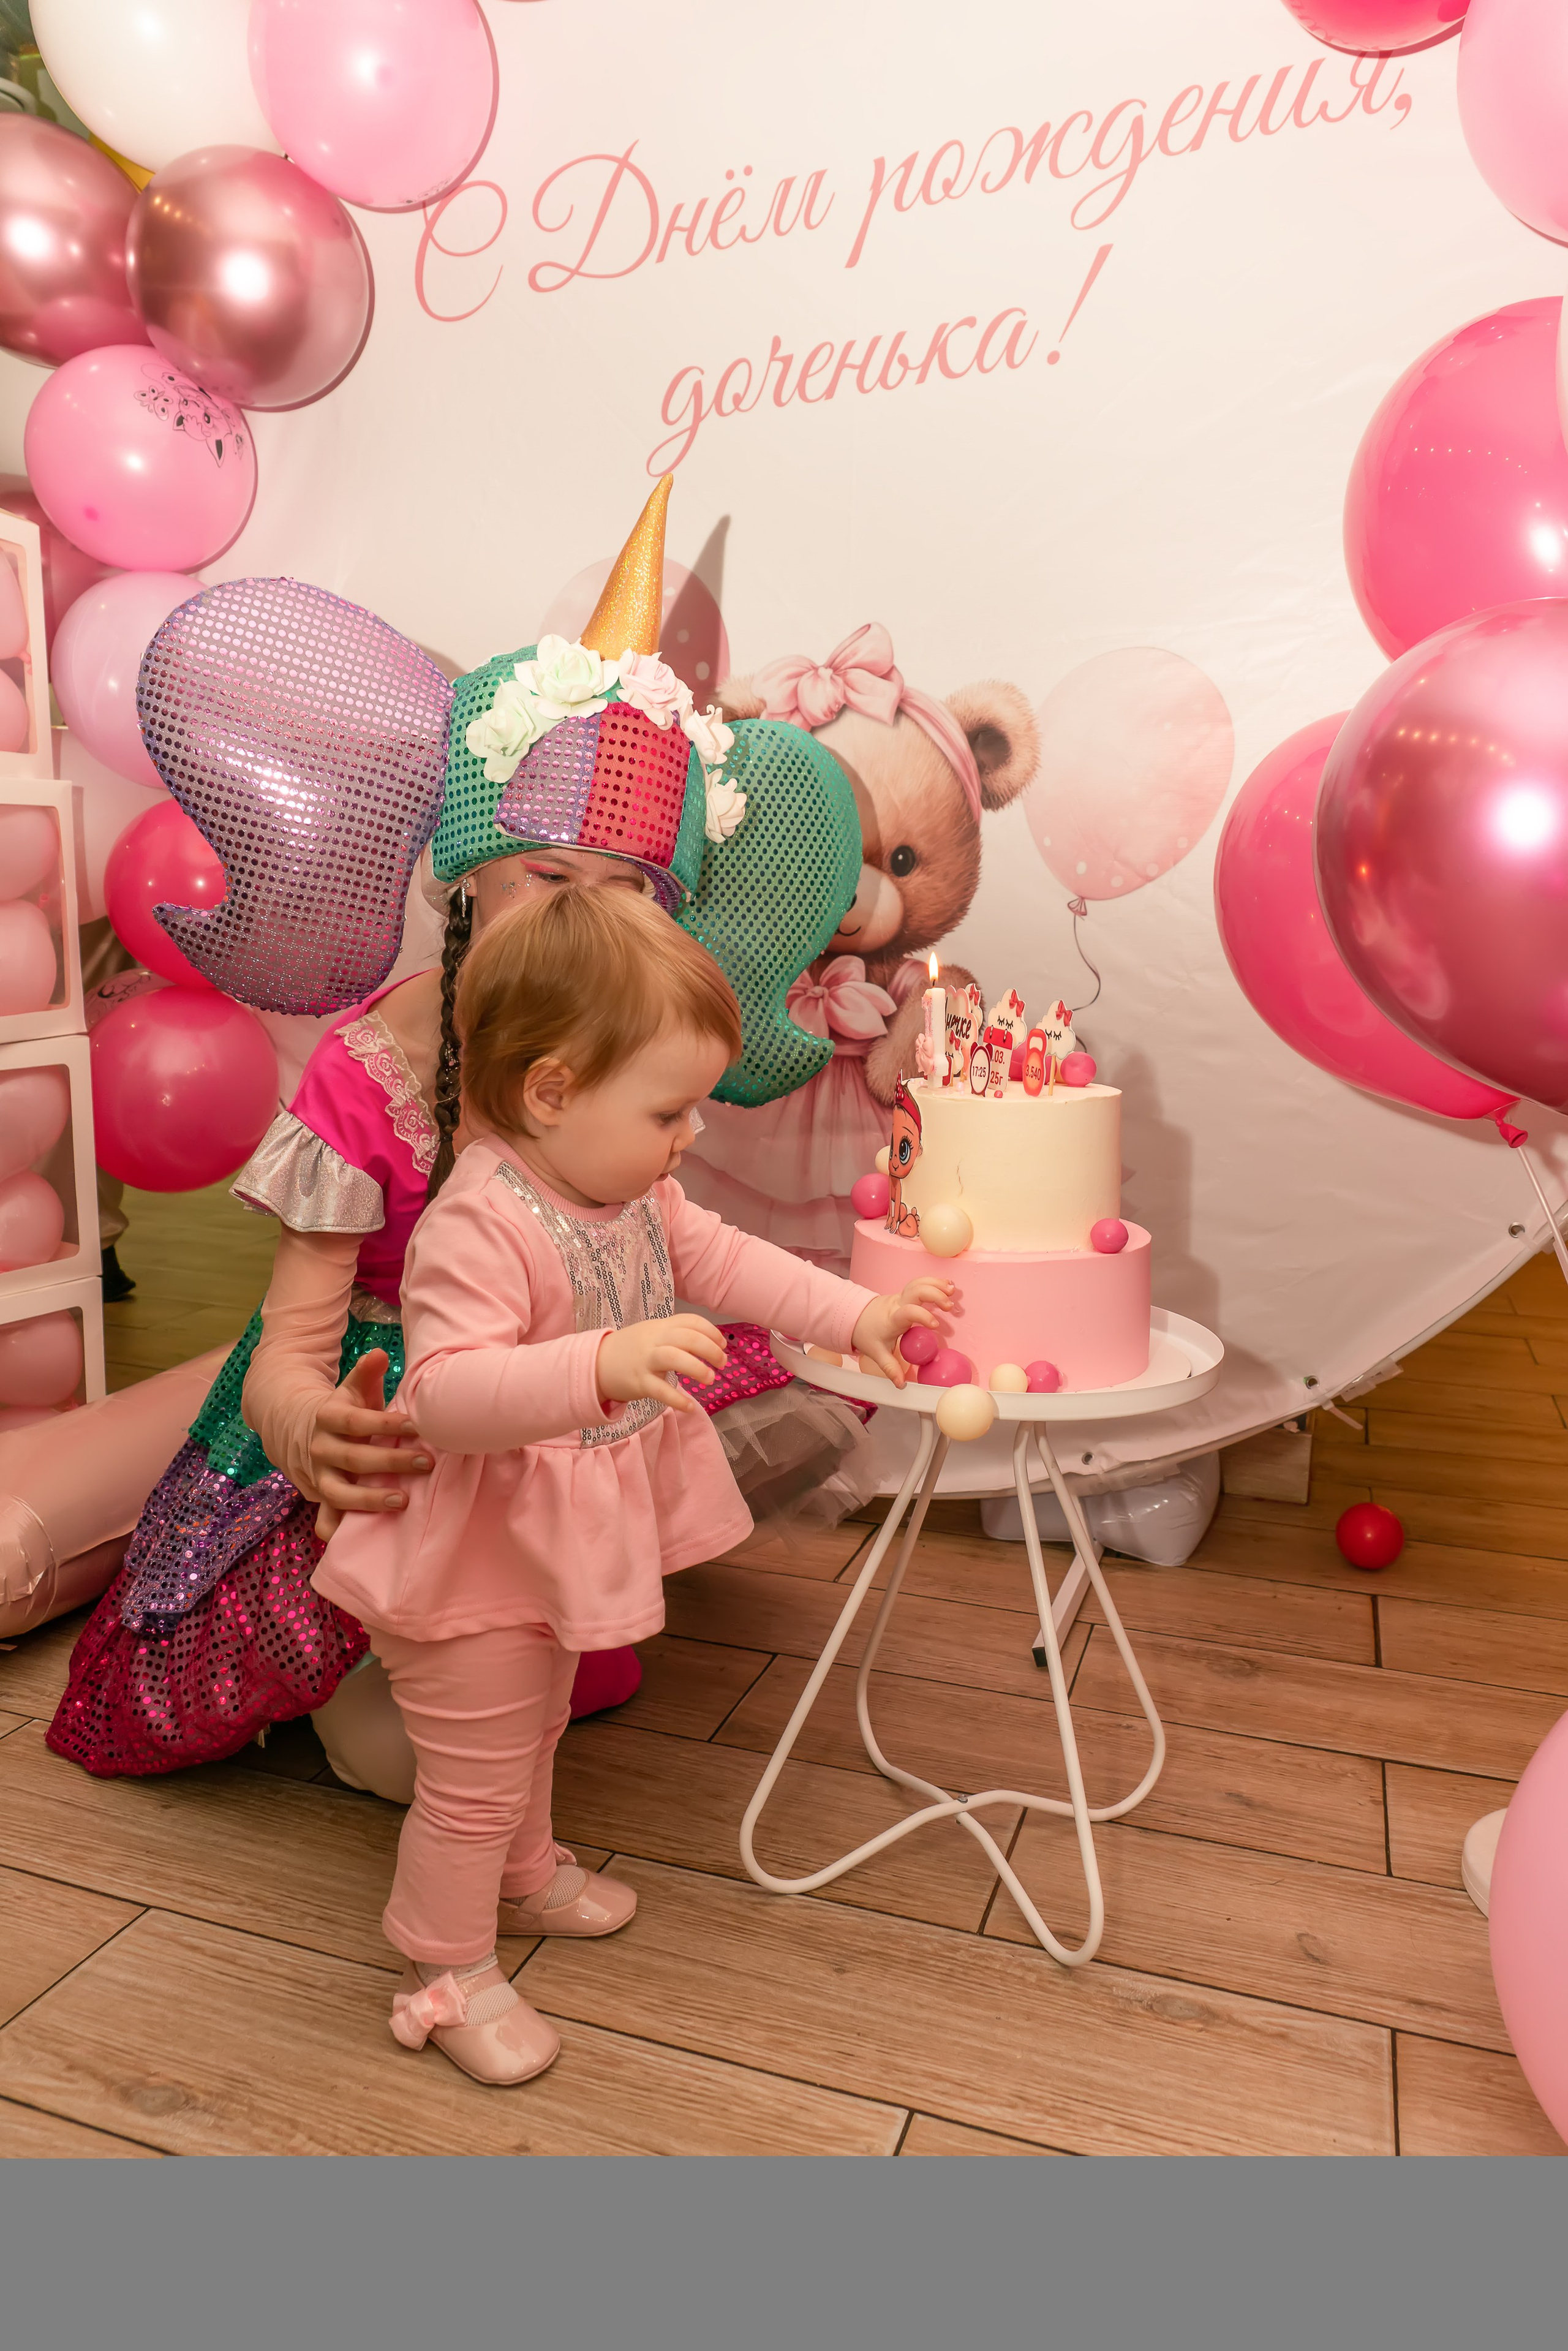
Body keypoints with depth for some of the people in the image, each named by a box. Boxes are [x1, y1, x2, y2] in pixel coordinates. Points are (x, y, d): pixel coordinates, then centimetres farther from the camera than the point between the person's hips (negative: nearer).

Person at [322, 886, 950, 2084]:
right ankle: (449, 1974, 33)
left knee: (537, 1727, 31)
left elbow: (721, 1258, 8)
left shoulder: (630, 1189, -4)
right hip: (473, 1562, -9)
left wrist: (854, 1313, 4)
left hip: (555, 1546, 9)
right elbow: (447, 1390, -41)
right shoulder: (480, 1222, -34)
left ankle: (526, 1874, 56)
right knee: (476, 1775, 9)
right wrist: (606, 1362, -52)